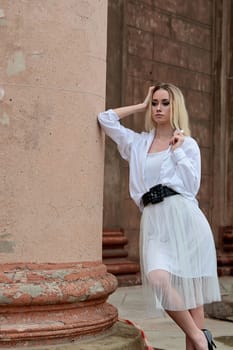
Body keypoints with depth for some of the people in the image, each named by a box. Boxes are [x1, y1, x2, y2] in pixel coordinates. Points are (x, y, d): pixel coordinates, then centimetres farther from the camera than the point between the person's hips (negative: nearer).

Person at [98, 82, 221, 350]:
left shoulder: (188, 144, 12)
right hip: (154, 221, 2)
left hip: (184, 218, -1)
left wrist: (178, 150, 0)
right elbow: (106, 119, 16)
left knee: (190, 288, -2)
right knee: (157, 279, -22)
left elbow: (191, 186, 2)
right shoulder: (138, 143, 20)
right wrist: (141, 105, 21)